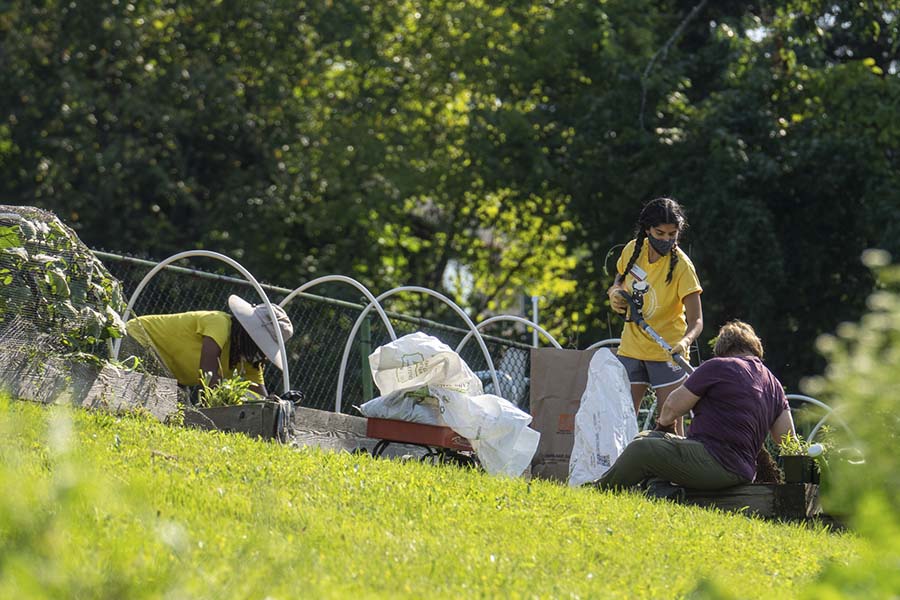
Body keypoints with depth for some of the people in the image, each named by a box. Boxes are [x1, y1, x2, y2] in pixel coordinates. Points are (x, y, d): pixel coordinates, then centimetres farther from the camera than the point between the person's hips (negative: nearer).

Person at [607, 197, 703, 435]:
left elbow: (696, 320, -21)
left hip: (667, 352, -5)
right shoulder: (632, 250, -4)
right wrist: (615, 292, -4)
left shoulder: (681, 266, -18)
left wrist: (684, 341, -42)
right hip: (631, 348, 5)